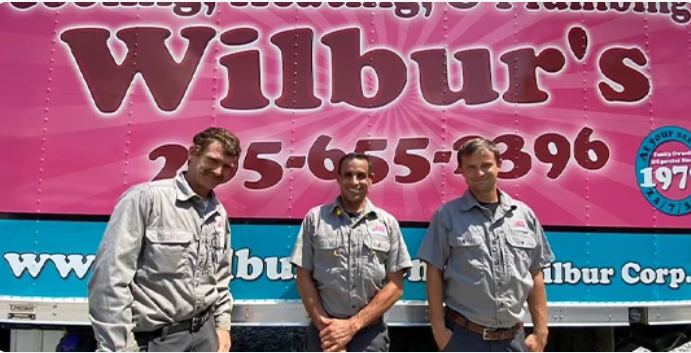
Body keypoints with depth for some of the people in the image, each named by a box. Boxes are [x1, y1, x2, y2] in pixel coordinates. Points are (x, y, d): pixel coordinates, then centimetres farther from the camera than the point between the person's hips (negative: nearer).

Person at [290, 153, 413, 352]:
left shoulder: (387, 223, 1)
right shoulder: (315, 218, -1)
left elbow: (395, 286, -2)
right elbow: (304, 278, -1)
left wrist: (352, 325, -10)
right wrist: (324, 326, -8)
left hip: (371, 333, 1)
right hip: (326, 332, 0)